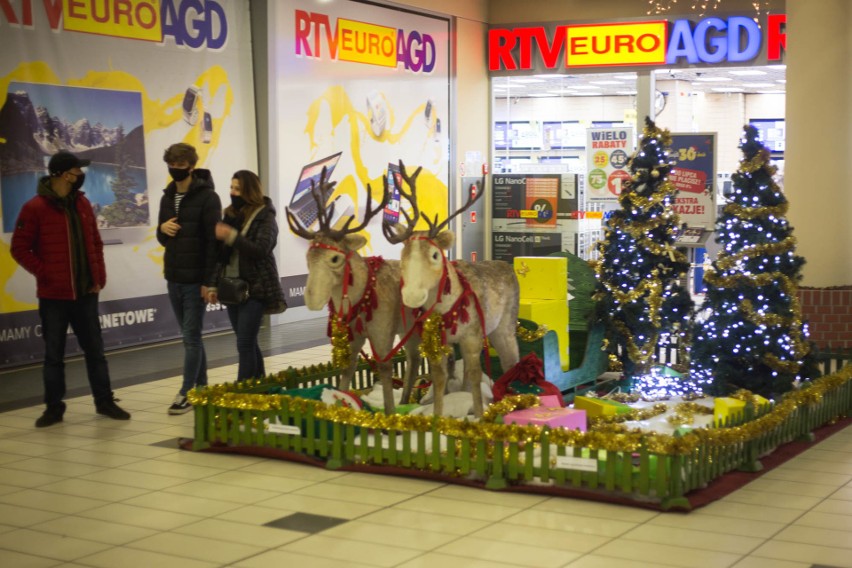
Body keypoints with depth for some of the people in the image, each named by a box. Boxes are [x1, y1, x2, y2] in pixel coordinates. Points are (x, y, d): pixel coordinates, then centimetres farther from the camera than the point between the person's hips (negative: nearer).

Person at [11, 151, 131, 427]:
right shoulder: (35, 208, -8)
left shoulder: (82, 204, 7)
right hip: (53, 295, -4)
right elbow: (20, 249, -6)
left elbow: (95, 243, 13)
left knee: (95, 350, 10)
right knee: (54, 354, 6)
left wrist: (99, 277, 4)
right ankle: (54, 407, 15)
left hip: (85, 293, 4)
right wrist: (44, 273, -12)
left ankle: (105, 401, 19)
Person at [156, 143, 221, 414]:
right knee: (191, 336, 12)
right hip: (174, 279, 7)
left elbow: (213, 241, -13)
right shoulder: (167, 197, 12)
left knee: (191, 336, -4)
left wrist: (209, 280, -18)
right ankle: (202, 387, 20)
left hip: (196, 280, -7)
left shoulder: (207, 197, -9)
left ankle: (186, 393, -1)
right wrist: (162, 228, -6)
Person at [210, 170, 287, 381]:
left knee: (245, 345, -11)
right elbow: (222, 254, 14)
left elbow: (261, 249, -20)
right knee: (249, 344, 11)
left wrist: (231, 236, -25)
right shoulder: (231, 215, 12)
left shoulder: (265, 217, -6)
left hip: (255, 289, -6)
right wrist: (215, 284, 10)